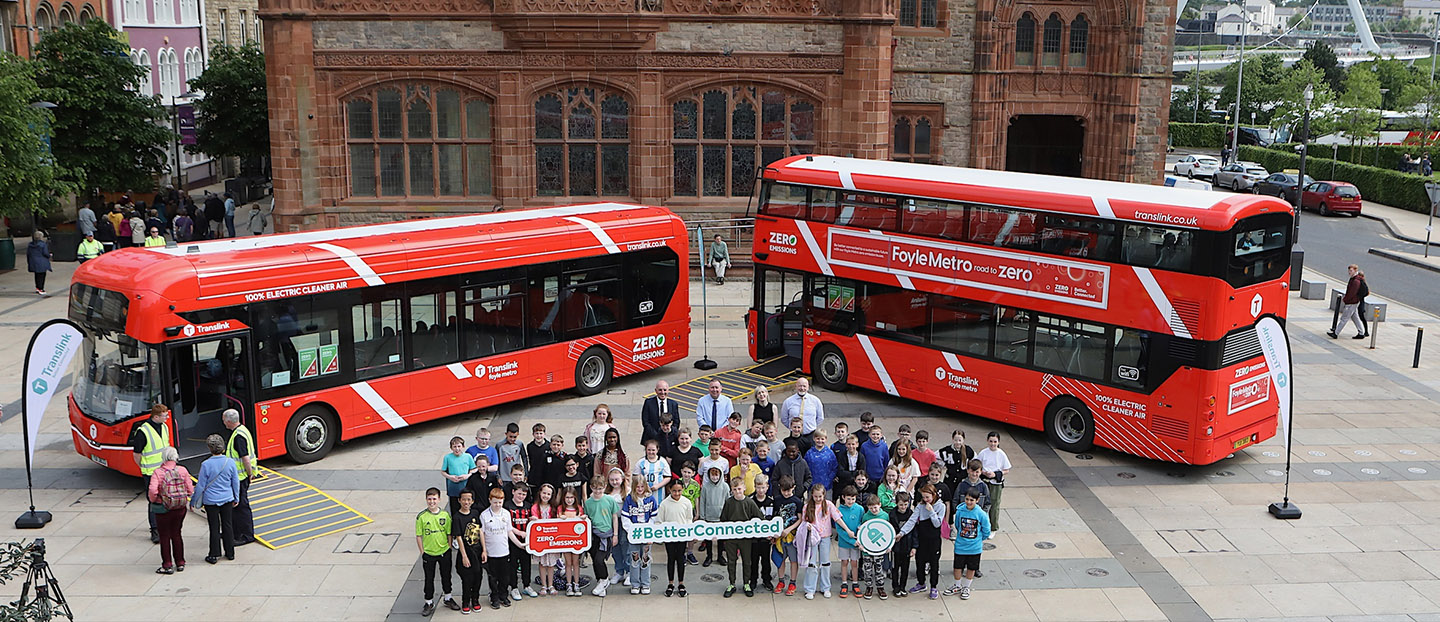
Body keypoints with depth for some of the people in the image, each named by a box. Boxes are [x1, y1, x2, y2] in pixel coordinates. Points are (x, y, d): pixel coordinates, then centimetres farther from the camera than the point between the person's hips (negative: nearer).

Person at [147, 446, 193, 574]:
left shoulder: (158, 472, -13)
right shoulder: (183, 470, -6)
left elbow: (153, 490, -23)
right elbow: (190, 491, -4)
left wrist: (153, 501, -3)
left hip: (163, 510, -3)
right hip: (180, 508, 3)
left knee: (165, 537, 9)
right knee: (176, 535, 17)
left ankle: (167, 565, 15)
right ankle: (180, 563, 24)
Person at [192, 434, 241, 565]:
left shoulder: (206, 464, -17)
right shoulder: (230, 462, -8)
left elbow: (200, 486, -10)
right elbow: (236, 482, 2)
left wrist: (194, 502, 3)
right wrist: (236, 498, 16)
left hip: (211, 501, -3)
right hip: (227, 499, 3)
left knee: (214, 528, 6)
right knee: (228, 526, 13)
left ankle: (214, 555, 13)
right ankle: (230, 553, 21)